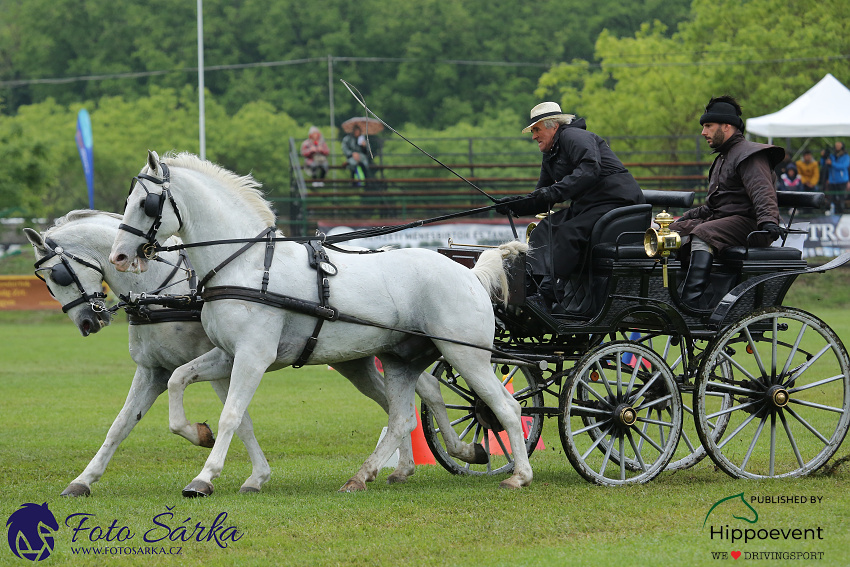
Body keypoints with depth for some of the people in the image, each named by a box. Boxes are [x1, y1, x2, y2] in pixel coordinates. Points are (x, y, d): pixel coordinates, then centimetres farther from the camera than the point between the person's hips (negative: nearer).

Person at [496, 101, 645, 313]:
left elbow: (590, 169, -28)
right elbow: (541, 200, 18)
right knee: (545, 230, -1)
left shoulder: (573, 137, -9)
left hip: (617, 200, -10)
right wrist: (516, 204, -1)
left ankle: (546, 297, -30)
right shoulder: (550, 157, 20)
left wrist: (556, 191, -35)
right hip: (587, 205, 10)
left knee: (568, 233, -27)